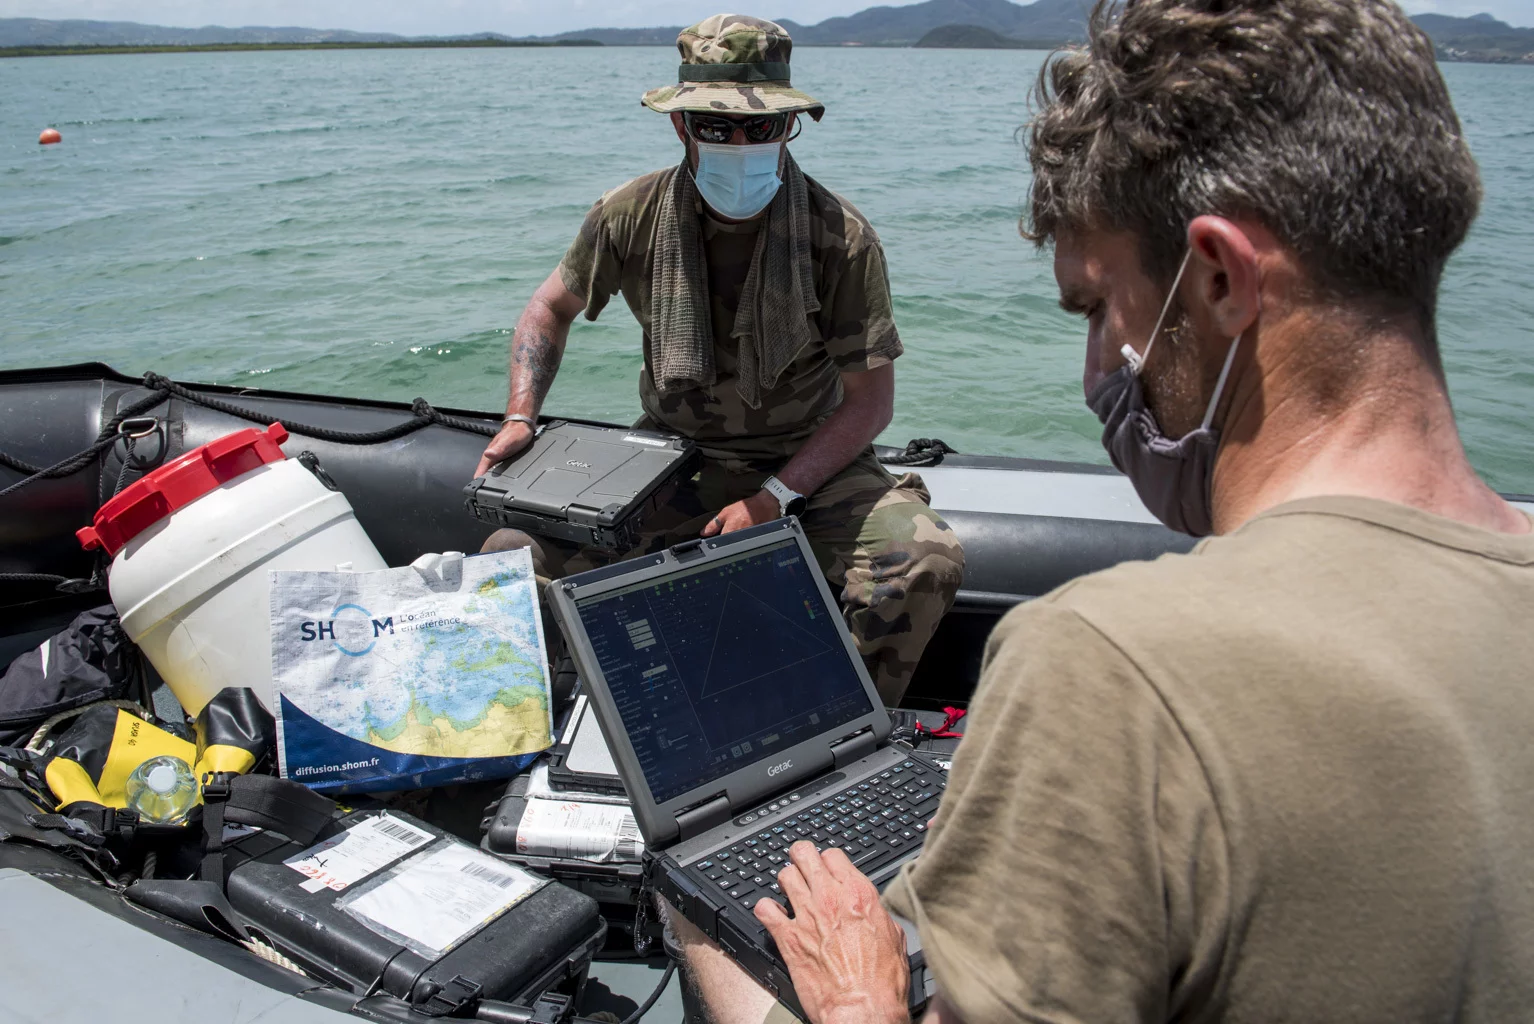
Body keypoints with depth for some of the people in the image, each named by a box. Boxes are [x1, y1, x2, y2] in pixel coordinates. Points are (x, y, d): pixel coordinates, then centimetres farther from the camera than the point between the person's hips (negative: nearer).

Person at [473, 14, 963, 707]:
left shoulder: (841, 236, -13)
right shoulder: (632, 215, -6)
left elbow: (871, 400, -9)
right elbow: (551, 309, 12)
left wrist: (775, 495, -20)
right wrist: (520, 417, -4)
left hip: (811, 464, -1)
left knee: (924, 564, -29)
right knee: (514, 555, -19)